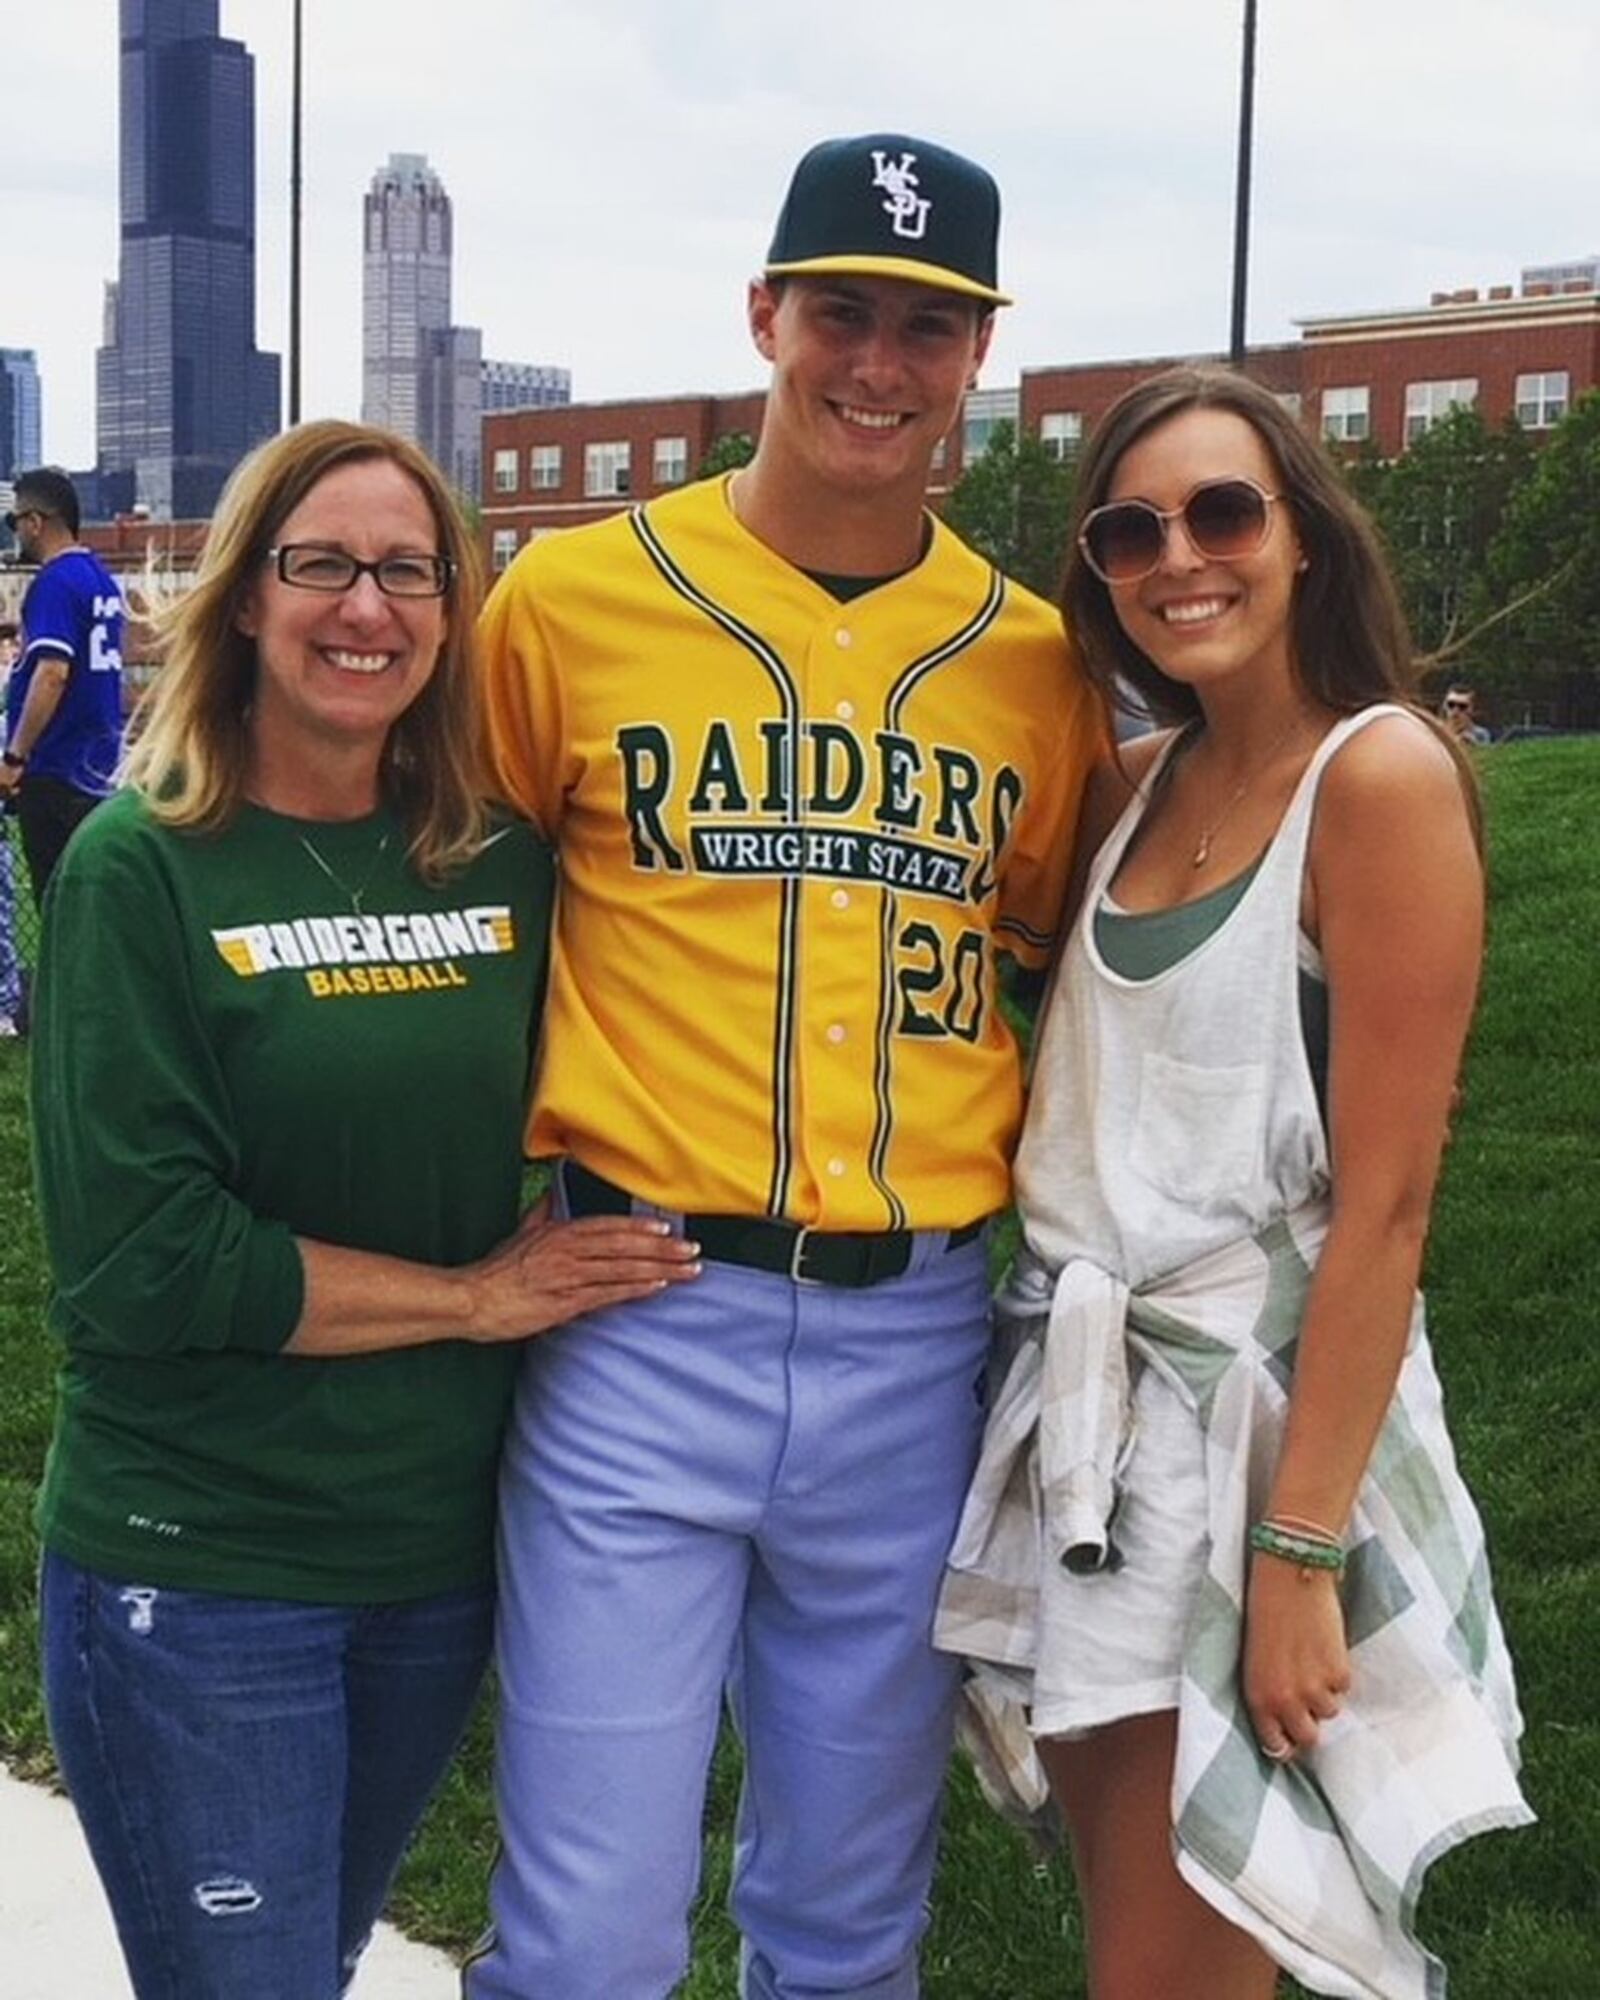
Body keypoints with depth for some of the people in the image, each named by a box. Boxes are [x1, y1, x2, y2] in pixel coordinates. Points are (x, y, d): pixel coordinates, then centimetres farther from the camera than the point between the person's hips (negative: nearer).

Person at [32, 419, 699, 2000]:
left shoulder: (504, 863, 0)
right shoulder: (141, 866, -12)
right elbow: (136, 1258, -18)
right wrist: (470, 1297, -14)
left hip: (444, 1548, 5)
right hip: (196, 1573, -4)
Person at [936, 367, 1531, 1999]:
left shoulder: (1382, 777, -14)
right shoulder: (1144, 780, 8)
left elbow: (1383, 1203, -18)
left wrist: (1300, 1551, -19)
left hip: (1249, 1403, -7)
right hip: (1076, 1389, 7)